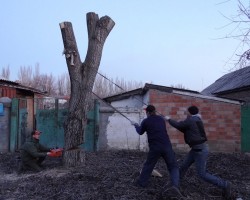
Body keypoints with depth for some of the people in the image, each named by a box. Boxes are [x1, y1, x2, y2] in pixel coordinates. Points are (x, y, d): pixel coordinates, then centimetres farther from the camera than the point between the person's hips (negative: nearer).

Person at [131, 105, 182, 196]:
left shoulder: (146, 121, 3)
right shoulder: (161, 119, 12)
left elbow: (140, 132, 20)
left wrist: (136, 125, 39)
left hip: (154, 148, -1)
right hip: (166, 146, 1)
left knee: (148, 166, 20)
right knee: (173, 167, 8)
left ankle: (141, 183, 29)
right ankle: (174, 185, -13)